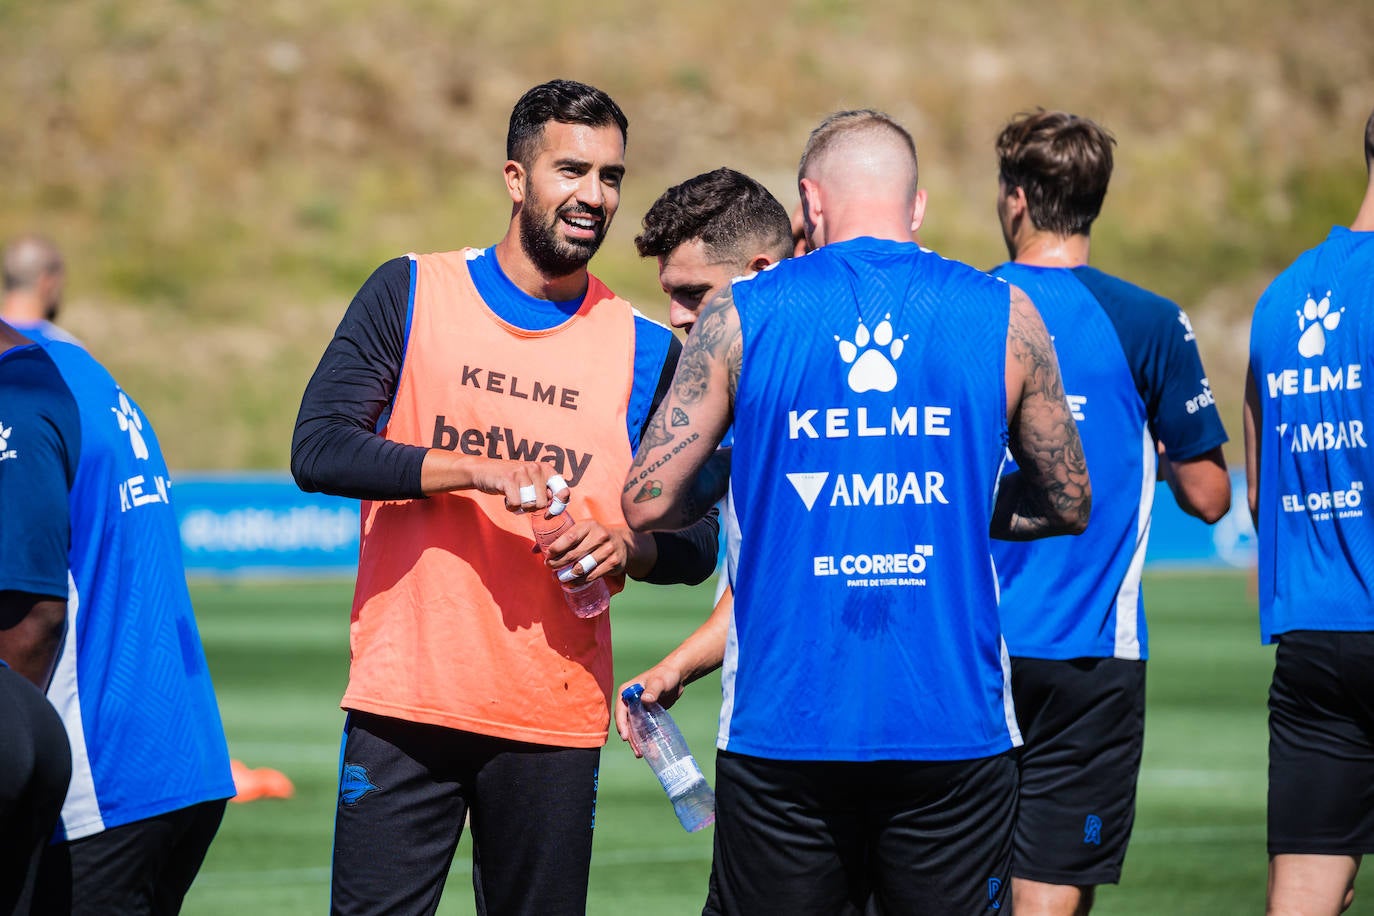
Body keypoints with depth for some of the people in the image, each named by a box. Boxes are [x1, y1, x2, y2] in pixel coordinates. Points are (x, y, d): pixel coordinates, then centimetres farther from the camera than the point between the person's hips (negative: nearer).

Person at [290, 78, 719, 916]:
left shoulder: (646, 351, 9)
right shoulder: (409, 295, 5)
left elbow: (697, 542, 11)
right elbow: (319, 448, -6)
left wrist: (628, 548, -11)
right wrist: (473, 471, -15)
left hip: (556, 722, 2)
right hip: (405, 698, -2)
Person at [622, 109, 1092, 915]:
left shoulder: (741, 316, 1)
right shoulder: (1004, 315, 4)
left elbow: (648, 501, 2)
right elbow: (1070, 503, 14)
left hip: (782, 725, 0)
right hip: (953, 727, 0)